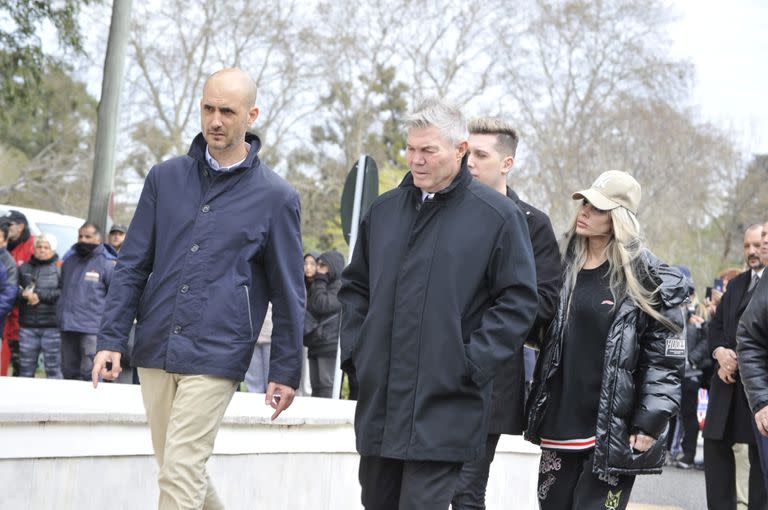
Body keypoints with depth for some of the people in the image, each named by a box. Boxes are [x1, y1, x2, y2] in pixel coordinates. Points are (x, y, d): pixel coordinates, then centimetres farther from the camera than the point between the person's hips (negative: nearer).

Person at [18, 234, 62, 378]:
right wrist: (24, 295, -9)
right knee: (26, 367, 8)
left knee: (53, 368, -3)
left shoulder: (60, 268, 0)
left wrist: (40, 295, -12)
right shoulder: (24, 268, 15)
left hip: (52, 326, -4)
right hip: (27, 325, 4)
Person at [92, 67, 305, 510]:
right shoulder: (165, 178, 8)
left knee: (181, 473, -10)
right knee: (181, 470, 12)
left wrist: (286, 371, 3)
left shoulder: (275, 197, -1)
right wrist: (112, 338, 2)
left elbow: (288, 293, 3)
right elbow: (133, 265, 10)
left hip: (215, 357, -4)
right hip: (155, 352, 4)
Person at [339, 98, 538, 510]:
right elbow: (355, 286, 22)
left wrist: (473, 363, -12)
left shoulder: (498, 216, -4)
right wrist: (354, 347, 8)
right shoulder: (383, 211, 12)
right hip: (378, 398, 6)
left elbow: (519, 300, -5)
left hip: (445, 407, -6)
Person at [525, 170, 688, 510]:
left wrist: (649, 424, -13)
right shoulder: (564, 266, 11)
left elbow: (665, 357, -8)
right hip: (560, 426, 6)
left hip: (614, 432, -5)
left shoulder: (648, 278, -5)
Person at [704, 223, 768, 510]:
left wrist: (740, 359, -14)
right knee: (715, 444, 7)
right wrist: (720, 352, -3)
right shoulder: (736, 284, 19)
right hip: (729, 379, 7)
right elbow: (716, 324, 17)